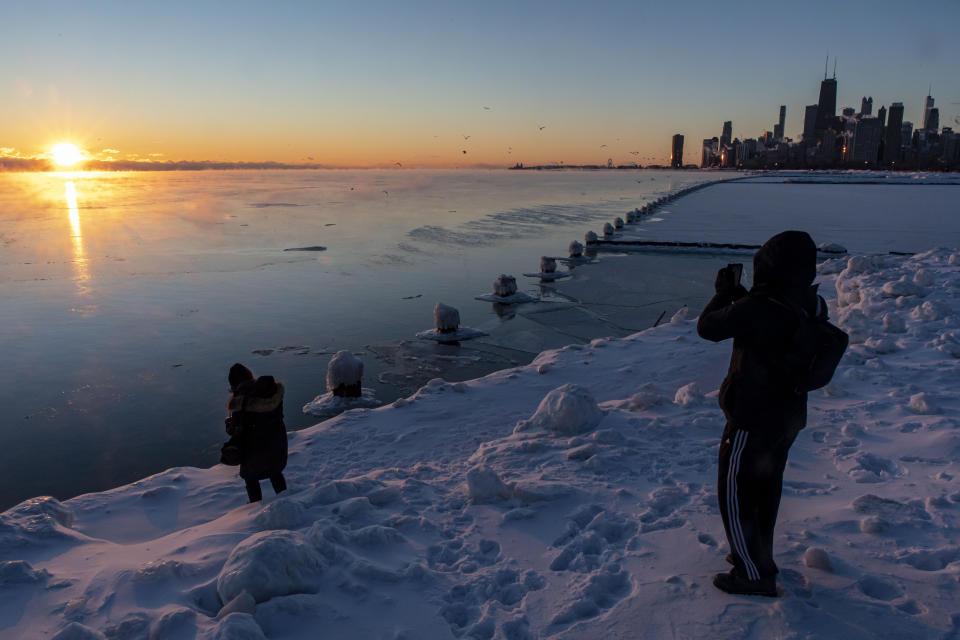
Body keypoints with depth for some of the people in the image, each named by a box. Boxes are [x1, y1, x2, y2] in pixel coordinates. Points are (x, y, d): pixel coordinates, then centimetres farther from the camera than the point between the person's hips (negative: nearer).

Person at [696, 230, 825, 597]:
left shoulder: (755, 308, -29)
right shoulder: (810, 305, -6)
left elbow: (707, 328, -16)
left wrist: (723, 292, 1)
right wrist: (741, 296, 6)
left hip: (753, 419, -8)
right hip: (790, 416, 8)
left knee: (735, 492, 7)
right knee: (766, 488, 23)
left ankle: (754, 575, 15)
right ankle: (758, 556, 40)